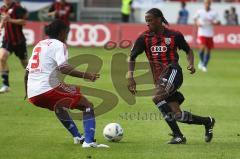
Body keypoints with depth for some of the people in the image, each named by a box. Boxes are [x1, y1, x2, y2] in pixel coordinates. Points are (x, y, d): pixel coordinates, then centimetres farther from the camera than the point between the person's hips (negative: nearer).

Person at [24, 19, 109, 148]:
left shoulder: (39, 45, 23)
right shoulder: (58, 45, -1)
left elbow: (26, 72, 26)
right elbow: (63, 68, -18)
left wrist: (27, 92, 39)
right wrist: (85, 75, -21)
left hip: (32, 95, 8)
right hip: (49, 88, -8)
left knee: (60, 107, 38)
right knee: (87, 106, 0)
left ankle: (77, 137, 37)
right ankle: (89, 141, -16)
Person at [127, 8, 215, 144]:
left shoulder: (174, 35, 2)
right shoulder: (144, 38, 7)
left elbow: (188, 50, 16)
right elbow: (132, 57, 7)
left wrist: (191, 64, -3)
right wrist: (131, 77, -6)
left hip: (172, 71, -4)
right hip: (159, 79, 4)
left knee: (157, 98, -31)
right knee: (177, 115, -3)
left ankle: (178, 135, -27)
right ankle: (207, 121, 23)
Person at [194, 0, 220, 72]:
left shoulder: (214, 13, -1)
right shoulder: (199, 12, -1)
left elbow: (218, 22, 4)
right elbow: (195, 19, 14)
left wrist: (214, 23, -17)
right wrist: (197, 23, -7)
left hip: (210, 34, 2)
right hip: (202, 33, -2)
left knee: (208, 50, 4)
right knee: (203, 47, -20)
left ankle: (204, 65, 19)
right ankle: (201, 61, 5)